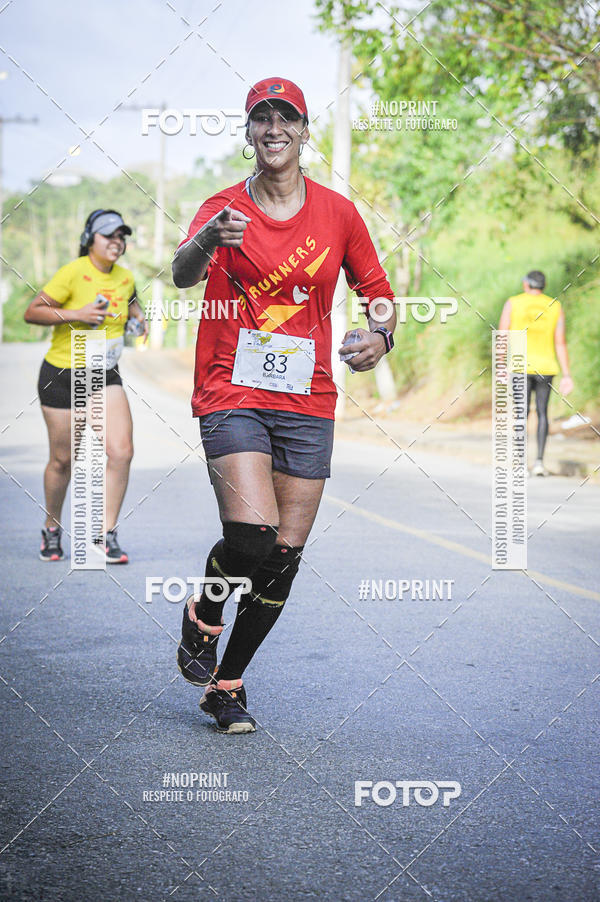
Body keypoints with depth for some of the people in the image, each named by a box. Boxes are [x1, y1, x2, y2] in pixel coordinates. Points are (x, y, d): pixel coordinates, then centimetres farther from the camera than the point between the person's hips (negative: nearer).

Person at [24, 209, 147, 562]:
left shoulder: (126, 278, 5)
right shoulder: (73, 273, -14)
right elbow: (32, 312, -14)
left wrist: (138, 316, 8)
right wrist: (74, 314, -26)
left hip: (106, 377, 5)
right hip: (62, 375, -5)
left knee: (121, 452, -11)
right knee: (63, 460, 5)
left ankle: (106, 536, -1)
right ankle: (52, 529, 29)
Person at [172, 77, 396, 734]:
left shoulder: (337, 212, 8)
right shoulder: (224, 209, 0)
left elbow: (375, 290, 18)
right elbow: (182, 274, -19)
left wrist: (380, 334, -4)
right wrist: (204, 243, -43)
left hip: (308, 402, 3)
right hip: (232, 394, -3)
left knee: (284, 558, 1)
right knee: (251, 537, -21)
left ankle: (227, 683, 20)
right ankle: (201, 619, 13)